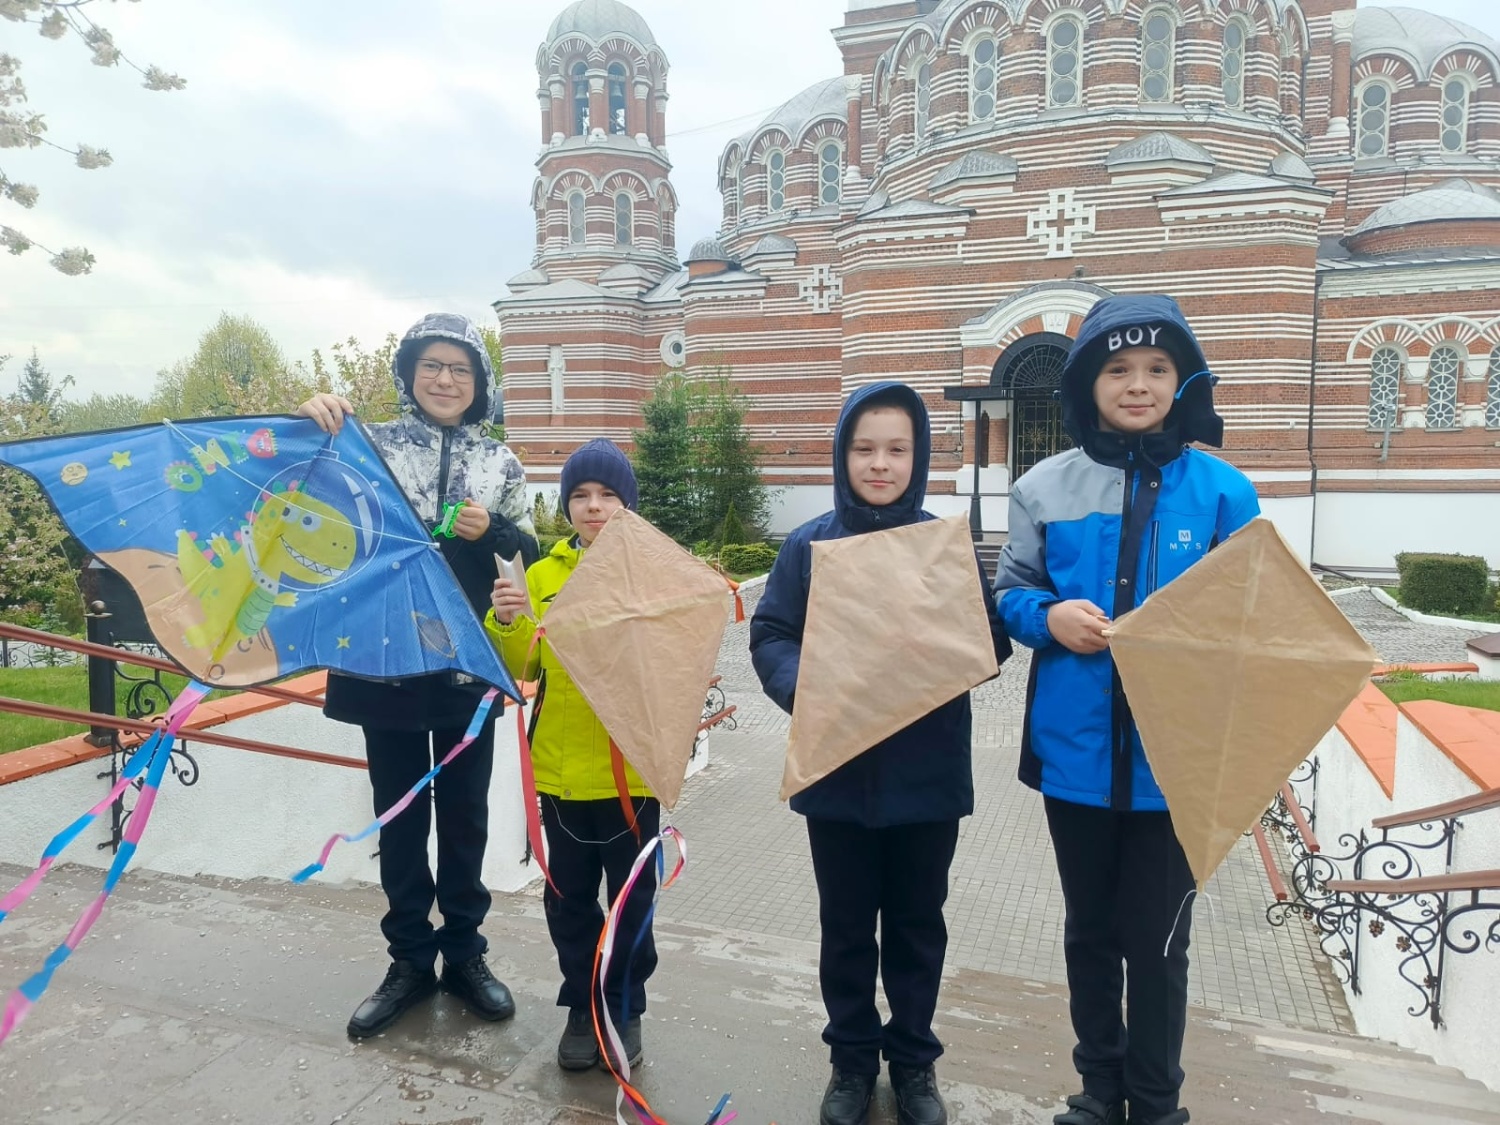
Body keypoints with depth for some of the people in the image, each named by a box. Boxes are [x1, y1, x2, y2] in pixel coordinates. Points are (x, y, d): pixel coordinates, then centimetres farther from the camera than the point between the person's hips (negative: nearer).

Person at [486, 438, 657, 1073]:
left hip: (633, 767, -2)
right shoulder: (542, 576, 4)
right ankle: (582, 1008, 34)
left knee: (631, 899, 12)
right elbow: (520, 669, 2)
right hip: (561, 767, 2)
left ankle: (626, 1010, 31)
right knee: (569, 898, 14)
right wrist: (506, 625, -16)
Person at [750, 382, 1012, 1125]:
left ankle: (914, 1060, 36)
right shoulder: (809, 545, -2)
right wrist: (802, 689, -23)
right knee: (846, 924, 14)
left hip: (926, 773, 0)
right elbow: (769, 636, -4)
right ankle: (851, 1059, 34)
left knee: (917, 923, 16)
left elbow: (991, 641, -2)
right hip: (836, 772, 0)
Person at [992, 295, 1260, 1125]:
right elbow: (1009, 597, 6)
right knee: (1089, 931, 19)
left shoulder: (1222, 490, -4)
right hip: (1075, 752, 2)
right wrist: (1050, 617, -15)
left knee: (1156, 941, 11)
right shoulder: (1044, 487, 0)